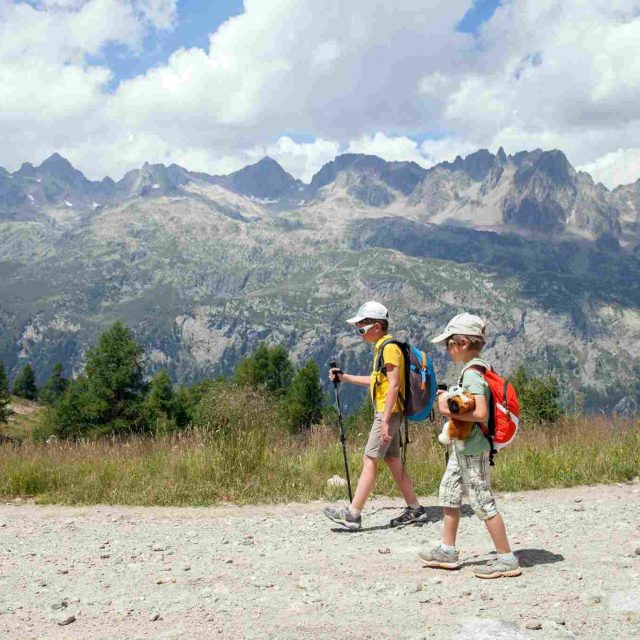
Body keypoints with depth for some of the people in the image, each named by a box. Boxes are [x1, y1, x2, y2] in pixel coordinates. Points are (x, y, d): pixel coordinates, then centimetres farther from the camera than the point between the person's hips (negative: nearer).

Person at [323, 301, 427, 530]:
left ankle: (353, 514, -9)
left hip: (389, 413, -10)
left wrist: (385, 420, -23)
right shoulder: (382, 348, 17)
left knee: (369, 460, -10)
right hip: (387, 413, 10)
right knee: (393, 461, 12)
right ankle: (415, 510, 18)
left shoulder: (389, 348, -14)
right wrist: (345, 377, 24)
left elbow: (393, 385, -20)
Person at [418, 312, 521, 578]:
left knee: (482, 502, -3)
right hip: (463, 446, 11)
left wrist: (449, 410, -21)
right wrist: (451, 399, 11)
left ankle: (507, 560, 6)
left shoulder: (471, 374, -21)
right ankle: (447, 552, 27)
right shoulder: (479, 368, 10)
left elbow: (480, 413, -31)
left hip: (472, 449, -11)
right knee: (449, 492, 18)